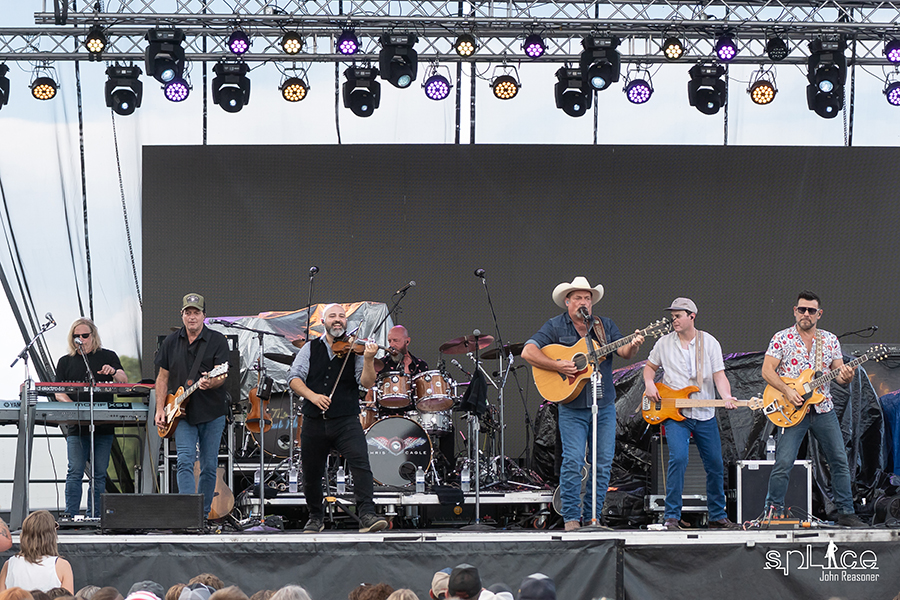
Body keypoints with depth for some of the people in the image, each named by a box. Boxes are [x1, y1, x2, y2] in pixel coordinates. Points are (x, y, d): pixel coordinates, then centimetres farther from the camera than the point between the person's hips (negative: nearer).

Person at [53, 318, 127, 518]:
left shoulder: (108, 357, 11)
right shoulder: (66, 362, 13)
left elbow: (124, 382, 0)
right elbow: (59, 392, 8)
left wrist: (114, 372, -23)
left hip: (104, 425, 0)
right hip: (76, 426, 0)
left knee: (99, 474, 0)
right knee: (75, 472, -9)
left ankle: (94, 516, 4)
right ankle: (71, 516, -9)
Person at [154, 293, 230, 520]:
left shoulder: (217, 341, -2)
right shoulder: (171, 342, 8)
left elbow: (221, 376, -11)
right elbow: (163, 377, 13)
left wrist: (210, 383, -34)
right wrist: (160, 409, 4)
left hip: (212, 412, -1)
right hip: (182, 413, 1)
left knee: (209, 466, 4)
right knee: (185, 461, -15)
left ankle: (203, 513, 17)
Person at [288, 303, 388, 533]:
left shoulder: (354, 350, 5)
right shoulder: (311, 349, 11)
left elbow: (366, 383, -6)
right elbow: (294, 378, 2)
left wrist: (368, 360, -23)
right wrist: (312, 395, -15)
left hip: (346, 421, -2)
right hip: (314, 422, 2)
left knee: (361, 463, -22)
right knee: (311, 473, 9)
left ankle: (367, 515, -28)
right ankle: (316, 517, 30)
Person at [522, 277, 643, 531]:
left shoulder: (605, 326, 12)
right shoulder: (555, 327, 2)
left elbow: (623, 352, 2)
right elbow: (528, 352, -7)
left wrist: (633, 346, -21)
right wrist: (558, 365, -18)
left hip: (603, 404, 4)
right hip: (572, 407, -4)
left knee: (604, 461, 3)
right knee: (572, 460, -11)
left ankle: (592, 515, 12)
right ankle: (571, 517, -4)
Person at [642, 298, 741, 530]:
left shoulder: (710, 343, 2)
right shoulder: (664, 343, 5)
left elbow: (719, 375, -3)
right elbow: (651, 366, 18)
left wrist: (726, 397, -21)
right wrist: (649, 384, -3)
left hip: (705, 415, 2)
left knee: (715, 465, 6)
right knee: (678, 458, -22)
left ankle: (717, 516, 22)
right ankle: (671, 517, -16)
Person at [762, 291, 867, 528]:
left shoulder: (830, 340, 10)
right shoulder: (782, 338, 0)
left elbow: (839, 374, 10)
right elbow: (767, 371, -5)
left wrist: (846, 377, -14)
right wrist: (787, 391, -18)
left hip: (824, 410, 4)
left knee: (840, 461, 2)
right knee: (783, 462, -10)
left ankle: (846, 513, 10)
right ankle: (773, 512, 0)